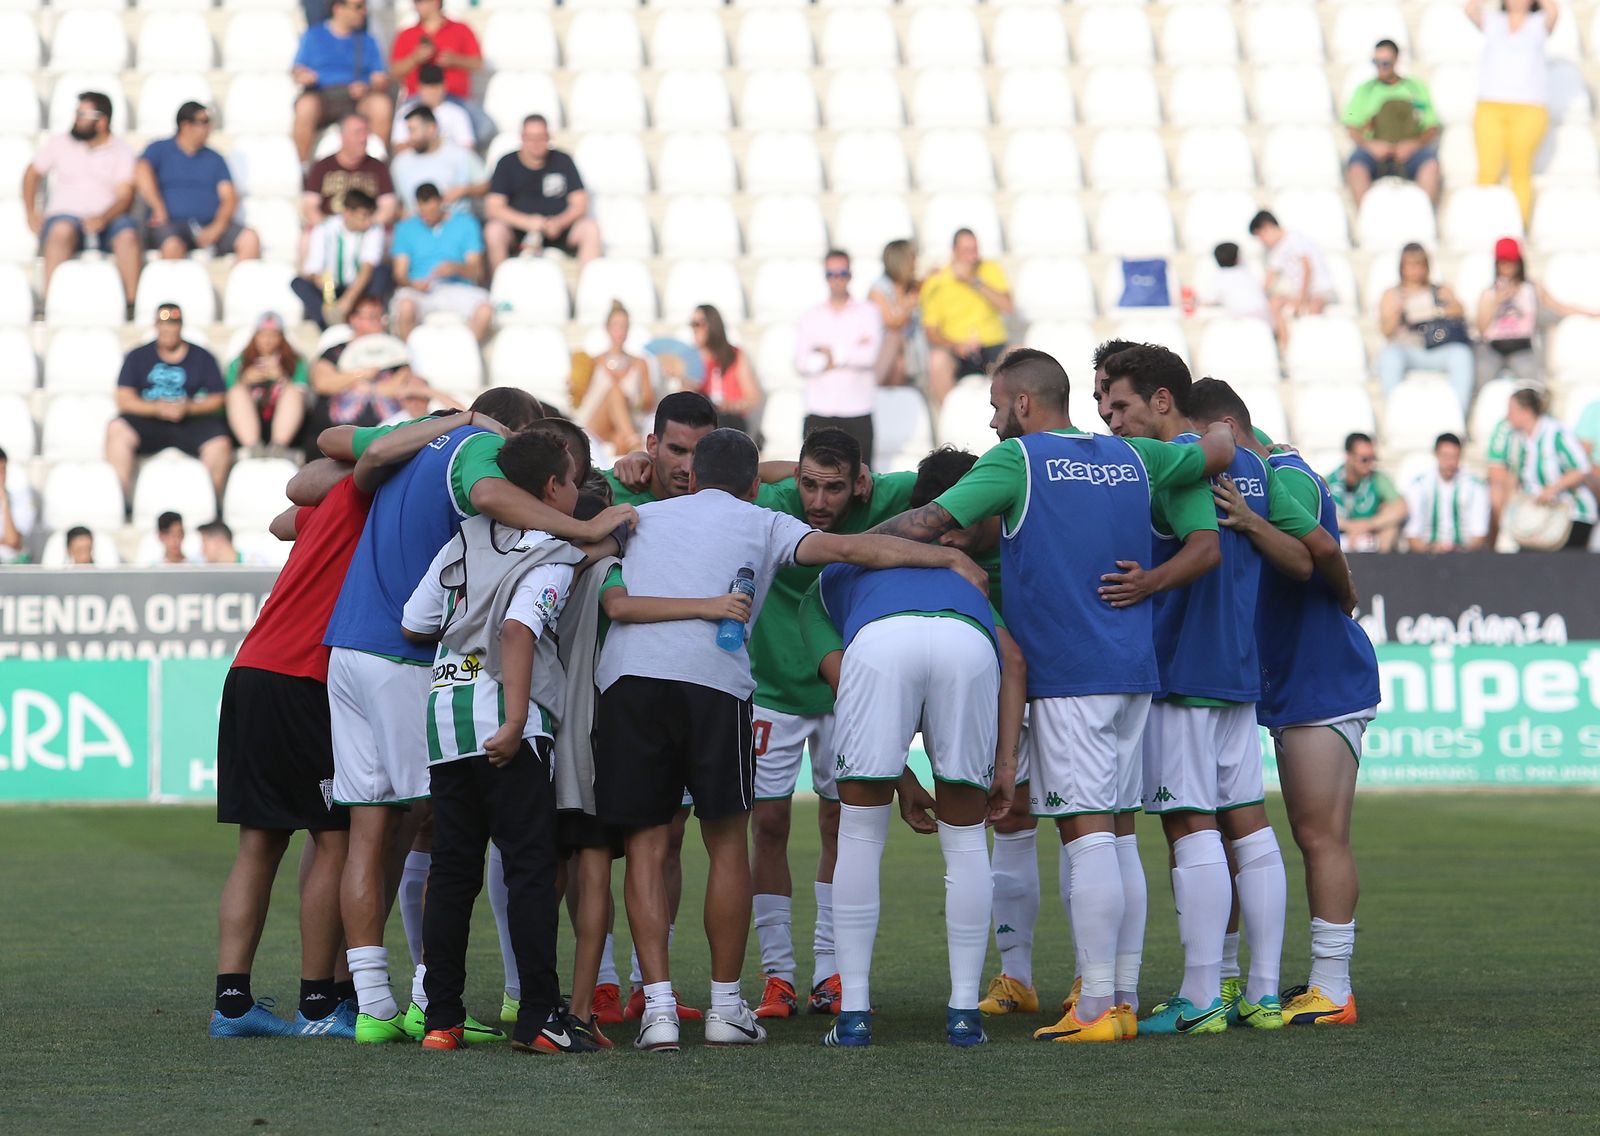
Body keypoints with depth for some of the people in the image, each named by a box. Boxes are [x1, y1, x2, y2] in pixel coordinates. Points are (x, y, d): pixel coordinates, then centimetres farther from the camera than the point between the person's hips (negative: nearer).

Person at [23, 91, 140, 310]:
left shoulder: (122, 151, 7)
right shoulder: (59, 143, 14)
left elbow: (125, 196, -3)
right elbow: (32, 174, 22)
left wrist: (102, 219, -22)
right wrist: (31, 213, 7)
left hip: (107, 220, 0)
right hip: (65, 215, 0)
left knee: (127, 235, -34)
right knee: (62, 230, -36)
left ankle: (132, 304, -32)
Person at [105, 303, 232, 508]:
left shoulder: (202, 357, 10)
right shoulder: (139, 356, 10)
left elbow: (217, 398, 4)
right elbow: (124, 399, 1)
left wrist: (189, 407, -15)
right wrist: (157, 408, -15)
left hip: (192, 421, -1)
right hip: (148, 421, 1)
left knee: (219, 444, -30)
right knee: (117, 429, -29)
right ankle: (122, 500, -25)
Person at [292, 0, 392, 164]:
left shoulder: (368, 41, 20)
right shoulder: (313, 35, 16)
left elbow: (381, 80, 11)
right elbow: (298, 71, 10)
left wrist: (367, 88, -12)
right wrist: (302, 76, -15)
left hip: (357, 97, 1)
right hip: (321, 96, -1)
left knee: (382, 105, -32)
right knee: (306, 106, -37)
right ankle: (302, 167, -28)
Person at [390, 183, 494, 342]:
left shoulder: (465, 224, 13)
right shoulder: (406, 229, 14)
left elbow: (476, 271, 6)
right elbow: (399, 273, 7)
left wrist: (456, 268, -17)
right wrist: (413, 284, -16)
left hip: (457, 289, 0)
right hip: (419, 291, 0)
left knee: (485, 310, -33)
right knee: (405, 306, -37)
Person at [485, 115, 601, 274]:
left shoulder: (563, 161, 6)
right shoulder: (507, 164, 2)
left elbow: (580, 203, 3)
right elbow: (493, 207, -8)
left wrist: (560, 222, -19)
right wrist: (527, 222, -24)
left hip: (558, 229, 1)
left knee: (590, 228, -25)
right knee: (494, 230, -32)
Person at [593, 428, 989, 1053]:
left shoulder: (640, 517, 28)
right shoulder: (762, 524, 21)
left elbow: (616, 603, 10)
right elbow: (846, 549, 6)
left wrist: (707, 604, 3)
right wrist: (949, 557, 8)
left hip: (626, 677, 2)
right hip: (712, 679, -2)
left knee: (646, 845, 7)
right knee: (727, 843, 10)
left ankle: (658, 1005, -2)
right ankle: (725, 1007, 14)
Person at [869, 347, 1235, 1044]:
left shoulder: (1017, 460, -5)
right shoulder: (1132, 458, 13)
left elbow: (927, 524, -7)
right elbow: (1219, 449, 26)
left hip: (1067, 674, -7)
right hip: (1133, 668, 7)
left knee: (1087, 834, -10)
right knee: (1112, 835, 10)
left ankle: (1096, 1008, -13)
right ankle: (1119, 996, 10)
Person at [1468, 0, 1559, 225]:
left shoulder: (1539, 23, 10)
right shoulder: (1492, 20, 15)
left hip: (1529, 108, -1)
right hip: (1490, 106, 1)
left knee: (1521, 172, -3)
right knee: (1488, 172, -7)